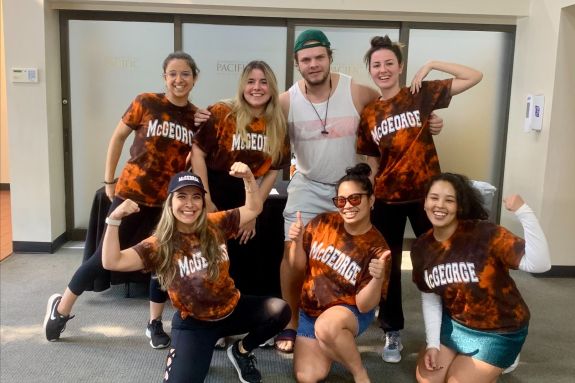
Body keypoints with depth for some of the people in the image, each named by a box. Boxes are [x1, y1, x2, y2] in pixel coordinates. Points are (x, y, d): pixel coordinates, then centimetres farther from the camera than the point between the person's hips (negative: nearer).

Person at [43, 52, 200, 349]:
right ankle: (61, 307, 30)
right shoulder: (146, 103, -9)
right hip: (132, 193, -3)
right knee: (105, 257, 7)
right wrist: (109, 180, 1)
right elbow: (118, 137, 0)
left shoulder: (197, 117, 0)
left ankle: (154, 323, 29)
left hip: (168, 200, 3)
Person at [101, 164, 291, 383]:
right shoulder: (160, 245, -13)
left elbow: (254, 208, 1)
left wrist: (248, 177, -16)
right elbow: (112, 262, -22)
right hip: (193, 323, -3)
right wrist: (114, 219, -33)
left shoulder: (216, 225, -6)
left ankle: (241, 351, 8)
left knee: (279, 311, -20)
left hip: (233, 309, 3)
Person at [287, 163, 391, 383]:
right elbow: (299, 266, 2)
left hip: (350, 312, -4)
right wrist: (297, 241, -18)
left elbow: (364, 305, -18)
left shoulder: (376, 247, -18)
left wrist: (378, 278, -37)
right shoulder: (323, 222, -9)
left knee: (326, 326, -38)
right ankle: (335, 345, 23)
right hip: (309, 311, 4)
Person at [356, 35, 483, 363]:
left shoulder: (422, 94, -4)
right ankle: (394, 332, 28)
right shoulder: (368, 114, 3)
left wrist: (431, 65, -11)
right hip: (387, 199, 2)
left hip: (426, 194, -2)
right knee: (387, 266, 10)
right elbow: (372, 163, 8)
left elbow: (475, 76, -8)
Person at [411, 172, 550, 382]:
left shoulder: (485, 234, -25)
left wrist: (523, 211, -45)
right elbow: (430, 299, 3)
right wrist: (433, 344, -4)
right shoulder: (421, 247, -8)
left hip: (498, 332, -5)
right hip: (453, 324, 5)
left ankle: (500, 363, 25)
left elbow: (539, 264, -36)